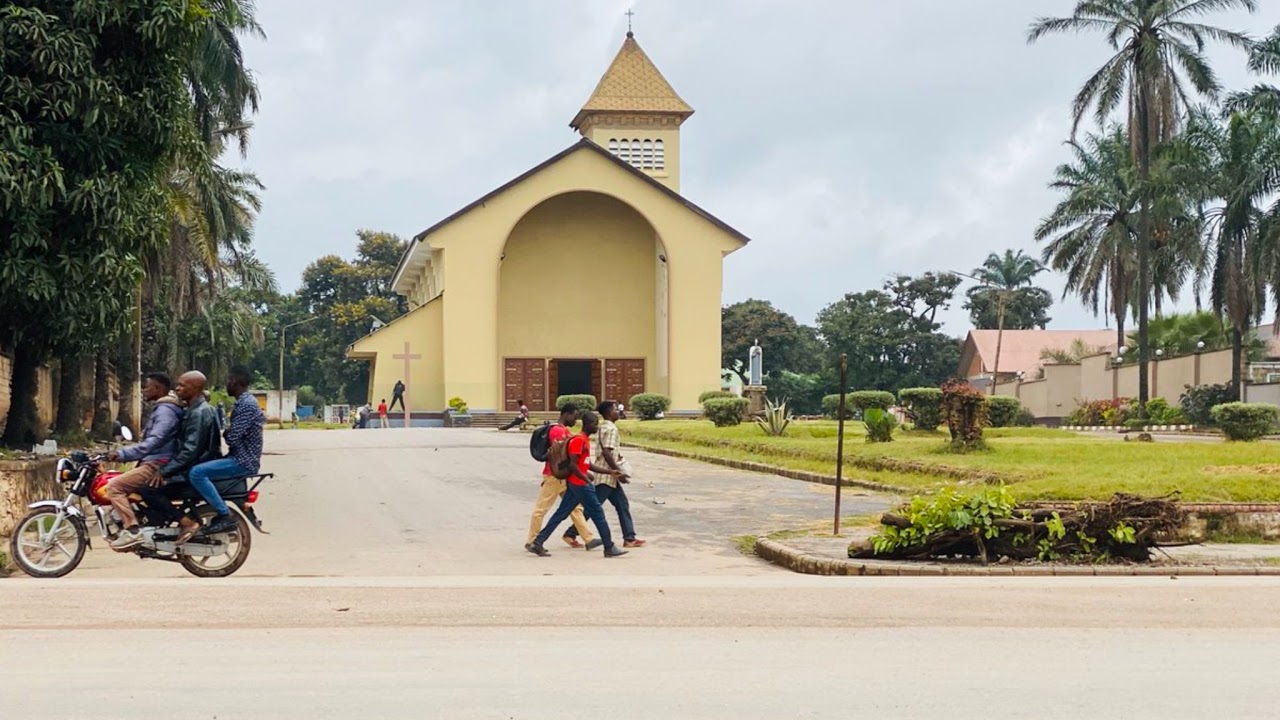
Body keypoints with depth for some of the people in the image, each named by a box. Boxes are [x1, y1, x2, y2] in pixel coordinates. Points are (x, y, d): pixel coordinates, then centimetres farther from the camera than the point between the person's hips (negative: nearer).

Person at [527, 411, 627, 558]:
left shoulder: (585, 440, 15)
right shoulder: (579, 440, -16)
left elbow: (588, 465, 20)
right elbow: (573, 465, -21)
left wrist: (610, 472, 17)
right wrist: (586, 478, -16)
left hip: (575, 484, 10)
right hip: (580, 484, -10)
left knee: (561, 514, 9)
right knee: (598, 513, -2)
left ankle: (538, 543, 8)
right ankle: (609, 548, 6)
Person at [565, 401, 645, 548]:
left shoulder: (603, 427, 14)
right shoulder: (610, 429, -16)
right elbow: (606, 453, -24)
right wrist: (618, 472, -19)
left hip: (608, 476, 10)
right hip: (606, 476, -10)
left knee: (622, 504, 10)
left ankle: (629, 538, 10)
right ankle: (571, 533, 2)